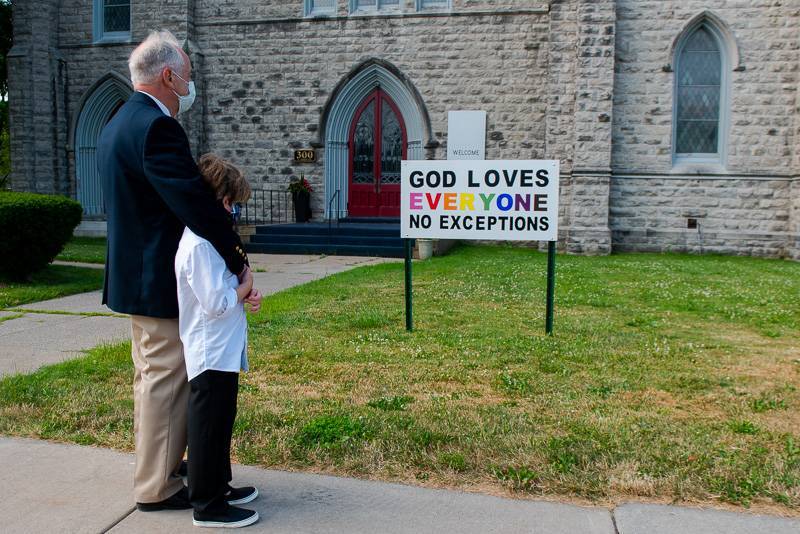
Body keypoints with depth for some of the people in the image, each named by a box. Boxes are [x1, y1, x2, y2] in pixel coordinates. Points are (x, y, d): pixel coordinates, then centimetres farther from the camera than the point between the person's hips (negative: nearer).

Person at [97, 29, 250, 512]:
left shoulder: (119, 124, 12)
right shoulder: (157, 127, -21)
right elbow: (196, 202, -28)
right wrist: (238, 259, -19)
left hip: (134, 274, 11)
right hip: (162, 281, -11)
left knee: (152, 377, 21)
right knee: (166, 382, 1)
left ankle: (154, 467, 37)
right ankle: (158, 487, 15)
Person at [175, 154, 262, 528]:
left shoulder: (208, 235, 10)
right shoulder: (199, 244, -22)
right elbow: (217, 304, -25)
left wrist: (244, 291, -1)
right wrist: (246, 287, -7)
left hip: (223, 351, 10)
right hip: (212, 353, -10)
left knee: (220, 423, 20)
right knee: (209, 426, 1)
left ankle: (219, 486, 35)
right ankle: (207, 507, 14)